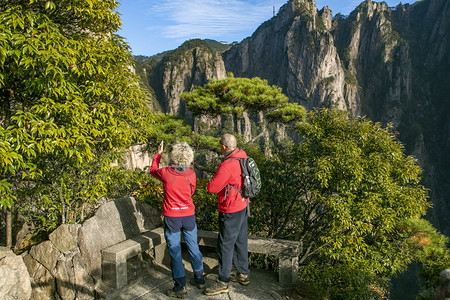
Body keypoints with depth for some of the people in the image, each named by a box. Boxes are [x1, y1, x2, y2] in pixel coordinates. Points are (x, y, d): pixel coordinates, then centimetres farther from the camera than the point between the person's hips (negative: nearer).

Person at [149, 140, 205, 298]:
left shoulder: (166, 172, -14)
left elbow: (153, 170, 10)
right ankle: (199, 278, 31)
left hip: (172, 217, -3)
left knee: (175, 250, 7)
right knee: (193, 246, 17)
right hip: (189, 215, 3)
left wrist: (158, 153, 21)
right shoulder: (191, 174, -8)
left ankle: (180, 287, 14)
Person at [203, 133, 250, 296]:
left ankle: (222, 282, 14)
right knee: (240, 240, 19)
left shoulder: (227, 166, -27)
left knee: (225, 244, 2)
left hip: (231, 210, -9)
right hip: (243, 204, 9)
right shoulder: (242, 156, 2)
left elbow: (212, 187, -23)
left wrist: (212, 180, -3)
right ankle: (243, 274, 33)